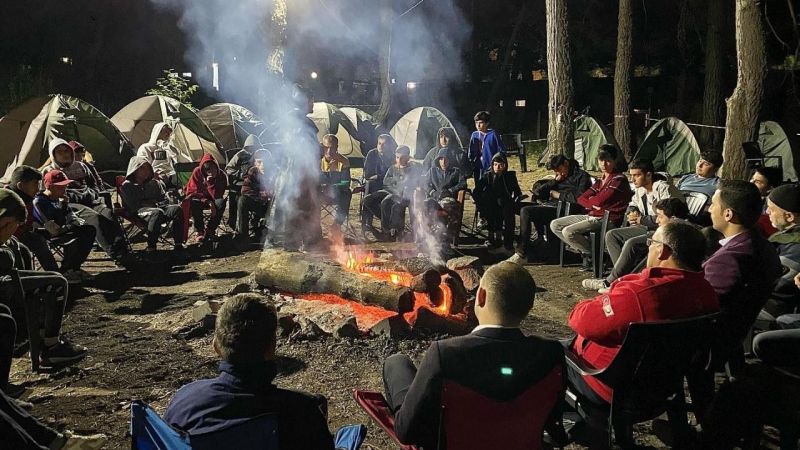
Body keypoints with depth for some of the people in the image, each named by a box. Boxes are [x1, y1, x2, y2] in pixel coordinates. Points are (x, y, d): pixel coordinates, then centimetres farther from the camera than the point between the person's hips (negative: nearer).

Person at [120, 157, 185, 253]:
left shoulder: (154, 183, 25)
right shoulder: (127, 186, 9)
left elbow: (163, 199, 23)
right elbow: (133, 205, -3)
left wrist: (159, 205, 1)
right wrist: (150, 205, -10)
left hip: (157, 208, 5)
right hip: (139, 212, -5)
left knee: (176, 209, -25)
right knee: (157, 212, -39)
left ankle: (179, 245, -32)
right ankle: (151, 248, -43)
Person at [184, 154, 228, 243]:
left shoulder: (222, 175, -17)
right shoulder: (197, 172, -17)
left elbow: (217, 196, -21)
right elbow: (191, 191, -14)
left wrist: (211, 182, -34)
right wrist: (206, 201, -25)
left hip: (213, 199, 1)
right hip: (199, 198, -1)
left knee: (221, 202, -33)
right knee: (194, 203, -36)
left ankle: (209, 229, -20)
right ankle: (199, 231, -21)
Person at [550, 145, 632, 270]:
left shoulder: (619, 179, -10)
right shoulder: (601, 180, 18)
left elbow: (599, 200, -20)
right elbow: (581, 199, 12)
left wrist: (590, 200, 2)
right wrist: (593, 205, -8)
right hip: (592, 216, 9)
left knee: (568, 231, -26)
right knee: (555, 225, 4)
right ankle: (584, 251, 1)